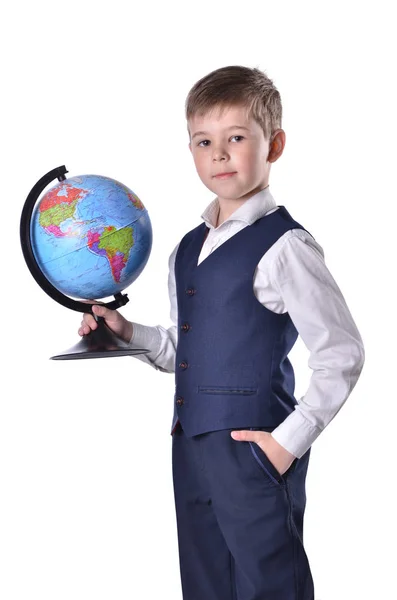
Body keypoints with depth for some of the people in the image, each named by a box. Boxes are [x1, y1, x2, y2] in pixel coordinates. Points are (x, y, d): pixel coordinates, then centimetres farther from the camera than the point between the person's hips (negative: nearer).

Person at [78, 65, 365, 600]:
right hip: (191, 449, 8)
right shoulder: (186, 250, 12)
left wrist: (291, 438, -15)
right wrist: (127, 333, 6)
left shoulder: (283, 245, -12)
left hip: (254, 451, -8)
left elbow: (342, 354, -13)